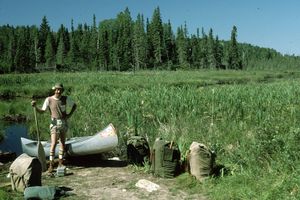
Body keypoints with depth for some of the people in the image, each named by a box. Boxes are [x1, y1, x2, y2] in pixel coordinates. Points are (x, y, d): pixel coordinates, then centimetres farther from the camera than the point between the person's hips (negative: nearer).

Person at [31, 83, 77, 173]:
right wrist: (35, 106, -27)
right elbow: (42, 111, -9)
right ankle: (51, 165, -11)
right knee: (53, 144, -13)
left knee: (62, 143, 10)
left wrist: (70, 114, 0)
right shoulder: (49, 100, -6)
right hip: (55, 123, -3)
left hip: (64, 123, 3)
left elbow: (74, 105, 13)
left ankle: (60, 163, 20)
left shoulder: (66, 99, -1)